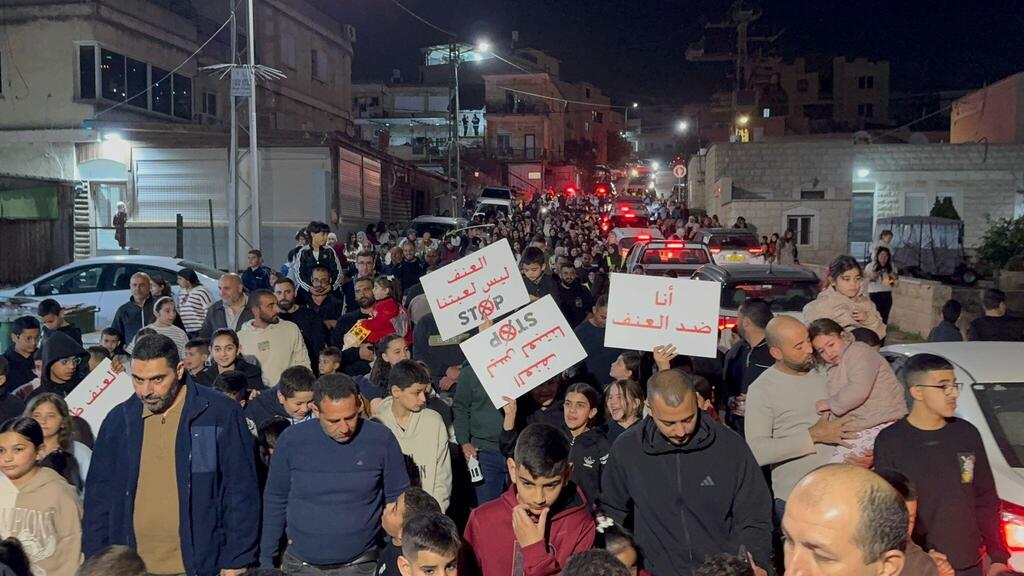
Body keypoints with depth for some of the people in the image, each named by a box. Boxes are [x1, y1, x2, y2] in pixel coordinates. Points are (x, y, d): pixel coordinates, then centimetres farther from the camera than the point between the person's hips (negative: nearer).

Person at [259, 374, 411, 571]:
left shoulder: (381, 439, -12)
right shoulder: (292, 440, -10)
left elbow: (396, 499, -2)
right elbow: (275, 501, 1)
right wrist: (266, 559, 4)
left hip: (361, 564, -1)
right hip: (300, 563, 1)